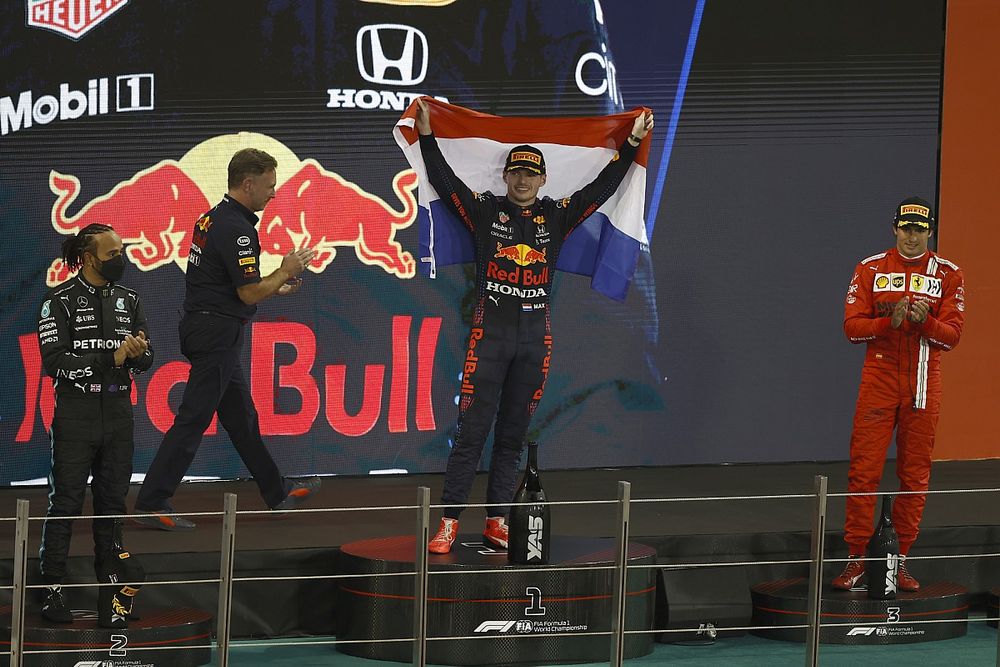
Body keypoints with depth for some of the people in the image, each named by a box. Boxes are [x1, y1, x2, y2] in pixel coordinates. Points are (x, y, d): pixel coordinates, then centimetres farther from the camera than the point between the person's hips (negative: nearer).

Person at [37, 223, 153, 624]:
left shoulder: (128, 300, 11)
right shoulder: (61, 301, -5)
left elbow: (145, 360, 10)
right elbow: (55, 361, -14)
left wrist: (138, 353, -15)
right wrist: (111, 357, -18)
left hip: (118, 411, 5)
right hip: (75, 413, -5)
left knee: (113, 501, 9)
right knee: (65, 503, -4)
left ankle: (110, 587, 16)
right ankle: (52, 591, -1)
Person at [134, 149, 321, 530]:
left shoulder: (213, 218, 13)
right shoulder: (236, 228, -19)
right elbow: (249, 293, -19)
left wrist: (276, 288, 20)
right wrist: (286, 271, -3)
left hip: (203, 327, 10)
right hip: (218, 333, -10)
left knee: (241, 416, 17)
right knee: (193, 420, -8)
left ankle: (277, 492, 26)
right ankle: (151, 504, -8)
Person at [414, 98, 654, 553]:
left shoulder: (557, 216, 9)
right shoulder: (485, 209, 4)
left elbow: (601, 188, 12)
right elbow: (444, 180, 0)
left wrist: (632, 144, 11)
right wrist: (427, 135, -5)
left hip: (535, 336, 3)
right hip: (489, 332, -3)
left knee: (513, 436, 8)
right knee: (471, 433, -6)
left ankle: (496, 521, 13)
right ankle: (449, 522, -5)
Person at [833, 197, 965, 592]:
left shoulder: (948, 275, 4)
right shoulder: (870, 269, 5)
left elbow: (952, 335, -1)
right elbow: (852, 326, -1)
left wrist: (924, 321, -21)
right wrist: (890, 322, -18)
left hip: (923, 385, 1)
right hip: (879, 379, -1)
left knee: (914, 474, 3)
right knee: (864, 470, -5)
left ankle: (901, 560, 12)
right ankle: (856, 560, 0)